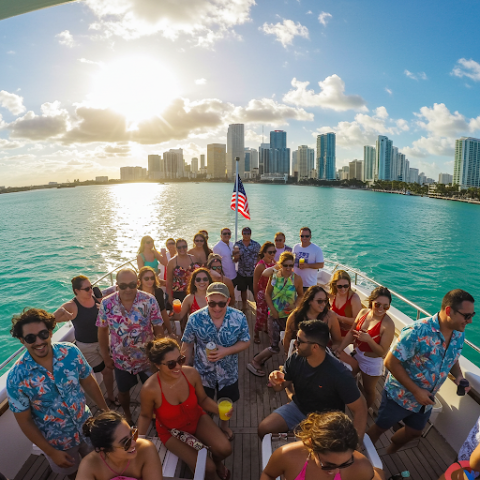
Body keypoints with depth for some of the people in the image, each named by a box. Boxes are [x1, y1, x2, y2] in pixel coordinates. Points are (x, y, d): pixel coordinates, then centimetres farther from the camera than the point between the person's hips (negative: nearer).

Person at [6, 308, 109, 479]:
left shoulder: (71, 352, -19)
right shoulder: (16, 377, -25)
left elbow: (88, 382, -4)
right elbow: (24, 421, -14)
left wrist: (106, 410, 3)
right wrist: (51, 452, -10)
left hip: (87, 426, 2)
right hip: (57, 442, -2)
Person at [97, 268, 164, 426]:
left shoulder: (149, 301, -20)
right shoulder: (106, 304, -16)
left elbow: (158, 328, -11)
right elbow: (102, 331, -3)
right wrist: (106, 357, 2)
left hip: (147, 358, -1)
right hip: (121, 360, 1)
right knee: (123, 390, 24)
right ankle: (127, 416, 54)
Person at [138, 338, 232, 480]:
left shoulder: (192, 373, -25)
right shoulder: (150, 389, -32)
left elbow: (203, 400, -8)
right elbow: (145, 416, -10)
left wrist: (219, 410, -25)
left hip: (197, 419, 3)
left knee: (224, 449, -12)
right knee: (207, 467, -13)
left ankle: (217, 461, 26)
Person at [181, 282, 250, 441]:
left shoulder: (239, 318, -22)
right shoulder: (195, 319, -23)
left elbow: (245, 342, -11)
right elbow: (187, 346, -10)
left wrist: (226, 351, -28)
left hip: (228, 372, 1)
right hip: (202, 372, -1)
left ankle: (224, 425, 58)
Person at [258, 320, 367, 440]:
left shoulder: (339, 374, -28)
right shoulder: (295, 360, -15)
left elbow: (359, 408, -20)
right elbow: (283, 385, -1)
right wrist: (277, 383, -25)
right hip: (298, 408, 4)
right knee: (264, 428, -11)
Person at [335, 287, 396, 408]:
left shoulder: (388, 324, -30)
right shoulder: (363, 312, -13)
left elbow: (382, 352, -25)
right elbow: (351, 333, -3)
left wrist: (368, 339, -40)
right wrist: (339, 349, -6)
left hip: (372, 361, -6)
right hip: (356, 354, 6)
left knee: (369, 389, 20)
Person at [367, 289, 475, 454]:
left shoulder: (460, 334, -9)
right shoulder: (417, 331, -32)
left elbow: (452, 359, 10)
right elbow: (391, 362, -27)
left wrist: (459, 376, -10)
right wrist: (416, 391, -25)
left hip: (426, 399, 7)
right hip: (400, 395, -6)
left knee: (414, 431, 26)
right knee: (380, 427, 14)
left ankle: (389, 452, 55)